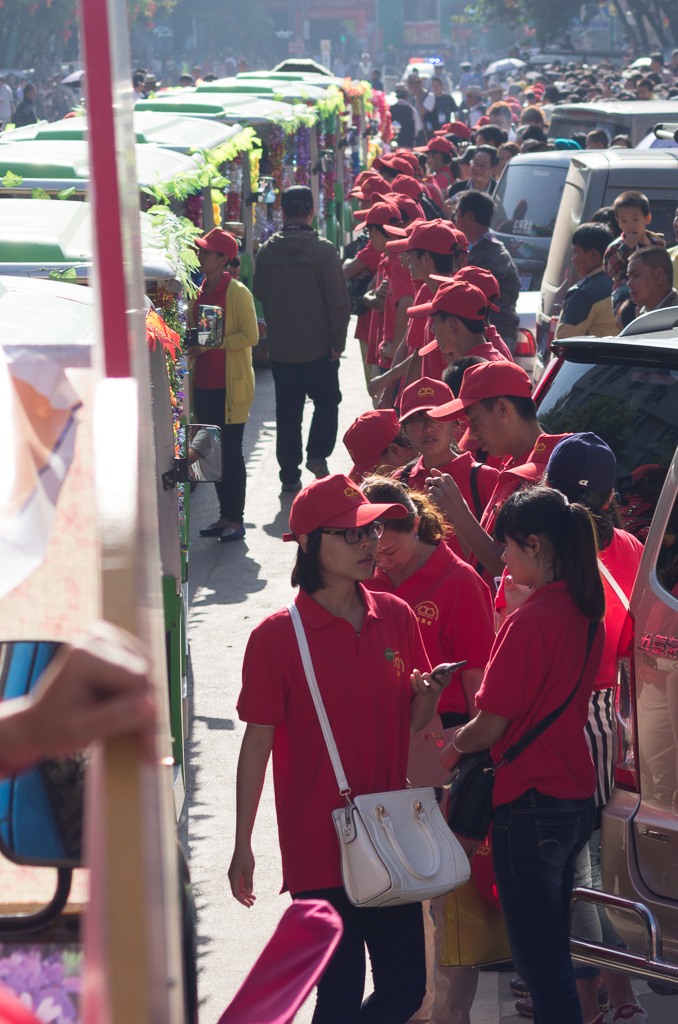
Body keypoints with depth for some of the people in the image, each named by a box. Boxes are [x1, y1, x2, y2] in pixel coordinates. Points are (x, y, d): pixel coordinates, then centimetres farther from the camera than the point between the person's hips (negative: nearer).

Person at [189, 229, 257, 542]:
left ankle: (236, 520, 3)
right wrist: (193, 345, 4)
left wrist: (212, 343, -19)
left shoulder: (237, 293, -10)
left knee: (231, 451, -4)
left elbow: (251, 336, -15)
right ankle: (224, 516, 19)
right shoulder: (201, 292, 12)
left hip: (230, 385, -7)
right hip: (204, 384, 7)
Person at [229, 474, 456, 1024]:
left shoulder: (396, 617, 5)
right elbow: (257, 743, -5)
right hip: (319, 847, -5)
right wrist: (243, 847, -4)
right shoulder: (277, 636, -9)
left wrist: (427, 698, -9)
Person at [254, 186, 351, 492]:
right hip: (318, 347, -3)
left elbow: (259, 295, 11)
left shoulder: (266, 251, -2)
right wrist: (338, 340, -4)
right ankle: (317, 454, -4)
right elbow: (338, 300, -12)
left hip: (280, 348, 3)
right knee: (326, 400, 15)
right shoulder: (323, 250, -13)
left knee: (287, 411, 11)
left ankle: (289, 475, 13)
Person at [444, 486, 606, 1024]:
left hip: (531, 805, -9)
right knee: (555, 952, 18)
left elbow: (491, 726, -16)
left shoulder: (528, 622, -20)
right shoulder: (588, 612, 6)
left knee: (541, 963, -1)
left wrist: (455, 746, 5)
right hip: (578, 796, 9)